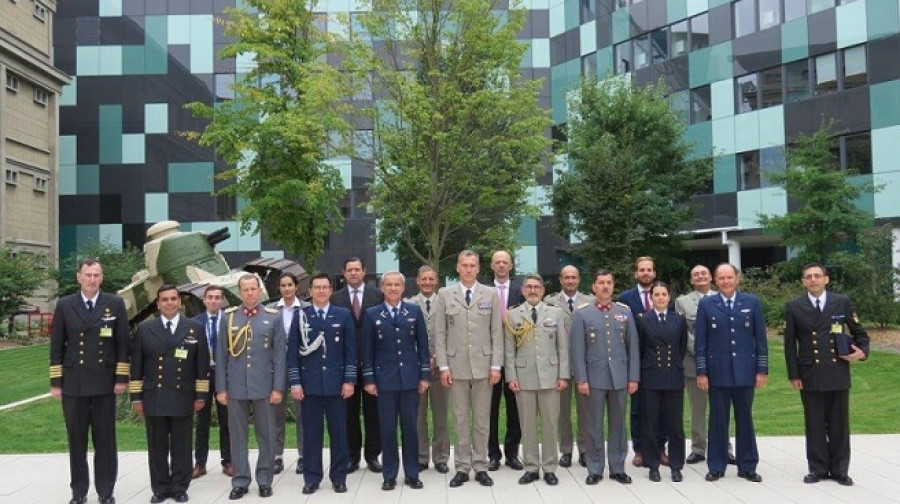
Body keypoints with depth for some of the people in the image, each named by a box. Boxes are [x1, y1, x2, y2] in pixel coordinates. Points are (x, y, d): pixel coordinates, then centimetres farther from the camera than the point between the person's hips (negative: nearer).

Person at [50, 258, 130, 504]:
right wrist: (55, 382, 0)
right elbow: (56, 346, 4)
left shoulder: (115, 303, 0)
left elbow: (123, 343, 1)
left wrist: (121, 378, -4)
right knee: (76, 441, 9)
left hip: (104, 383, -1)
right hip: (73, 384, 1)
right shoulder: (64, 305, 3)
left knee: (105, 440, 6)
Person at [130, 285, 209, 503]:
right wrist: (136, 397, 2)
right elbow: (136, 365, 5)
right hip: (153, 398, 1)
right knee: (157, 448, 8)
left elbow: (202, 365, 4)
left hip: (183, 398, -1)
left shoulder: (195, 328, 3)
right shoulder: (144, 329, 5)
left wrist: (201, 395, 0)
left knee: (181, 447, 7)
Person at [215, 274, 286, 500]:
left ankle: (264, 480, 20)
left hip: (264, 386, -1)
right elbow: (221, 355, 4)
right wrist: (221, 387, 1)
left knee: (266, 435, 7)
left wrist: (278, 387, -5)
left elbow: (279, 355, 0)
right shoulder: (229, 317, 3)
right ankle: (240, 481, 19)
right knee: (238, 435, 8)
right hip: (235, 386, 1)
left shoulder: (273, 317, 0)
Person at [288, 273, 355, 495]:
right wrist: (295, 382, -4)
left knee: (339, 432, 5)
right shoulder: (300, 315, 4)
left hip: (336, 383, 0)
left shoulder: (343, 315, 4)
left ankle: (339, 477, 16)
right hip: (309, 383, 0)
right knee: (311, 433, 6)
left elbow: (350, 350, 3)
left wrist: (349, 380, -4)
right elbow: (293, 351, 2)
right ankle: (311, 478, 16)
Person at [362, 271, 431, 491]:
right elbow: (367, 349, 2)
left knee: (410, 427, 6)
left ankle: (412, 474, 18)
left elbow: (423, 345, 4)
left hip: (410, 377, 1)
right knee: (387, 428, 5)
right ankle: (389, 475, 16)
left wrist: (425, 375, 0)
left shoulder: (415, 312, 4)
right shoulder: (372, 314, 2)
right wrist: (369, 379, -2)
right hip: (384, 378, 0)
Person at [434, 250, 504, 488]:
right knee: (460, 419, 7)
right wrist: (443, 366, -4)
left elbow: (497, 332, 2)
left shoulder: (491, 294, 4)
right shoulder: (445, 294, 3)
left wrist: (496, 365, -3)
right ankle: (462, 468, 17)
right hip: (456, 365, 0)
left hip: (483, 365, 0)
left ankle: (480, 467, 18)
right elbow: (440, 333, 2)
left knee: (482, 419, 7)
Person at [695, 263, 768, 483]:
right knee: (718, 420, 6)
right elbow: (700, 341, 1)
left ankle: (747, 467, 21)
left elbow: (760, 338, 4)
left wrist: (762, 370, 0)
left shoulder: (752, 302, 3)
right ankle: (716, 467, 17)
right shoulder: (706, 304, 1)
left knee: (745, 419, 9)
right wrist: (701, 372, -3)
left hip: (745, 372, 1)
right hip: (717, 372, -1)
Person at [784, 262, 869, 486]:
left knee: (839, 424, 8)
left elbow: (859, 332, 11)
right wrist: (793, 375, 0)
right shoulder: (793, 307, 2)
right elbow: (789, 344, 3)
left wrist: (863, 351, -8)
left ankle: (839, 470, 20)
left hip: (838, 374, 0)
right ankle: (818, 469, 17)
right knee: (814, 425, 6)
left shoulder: (842, 302, 3)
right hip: (810, 375, 0)